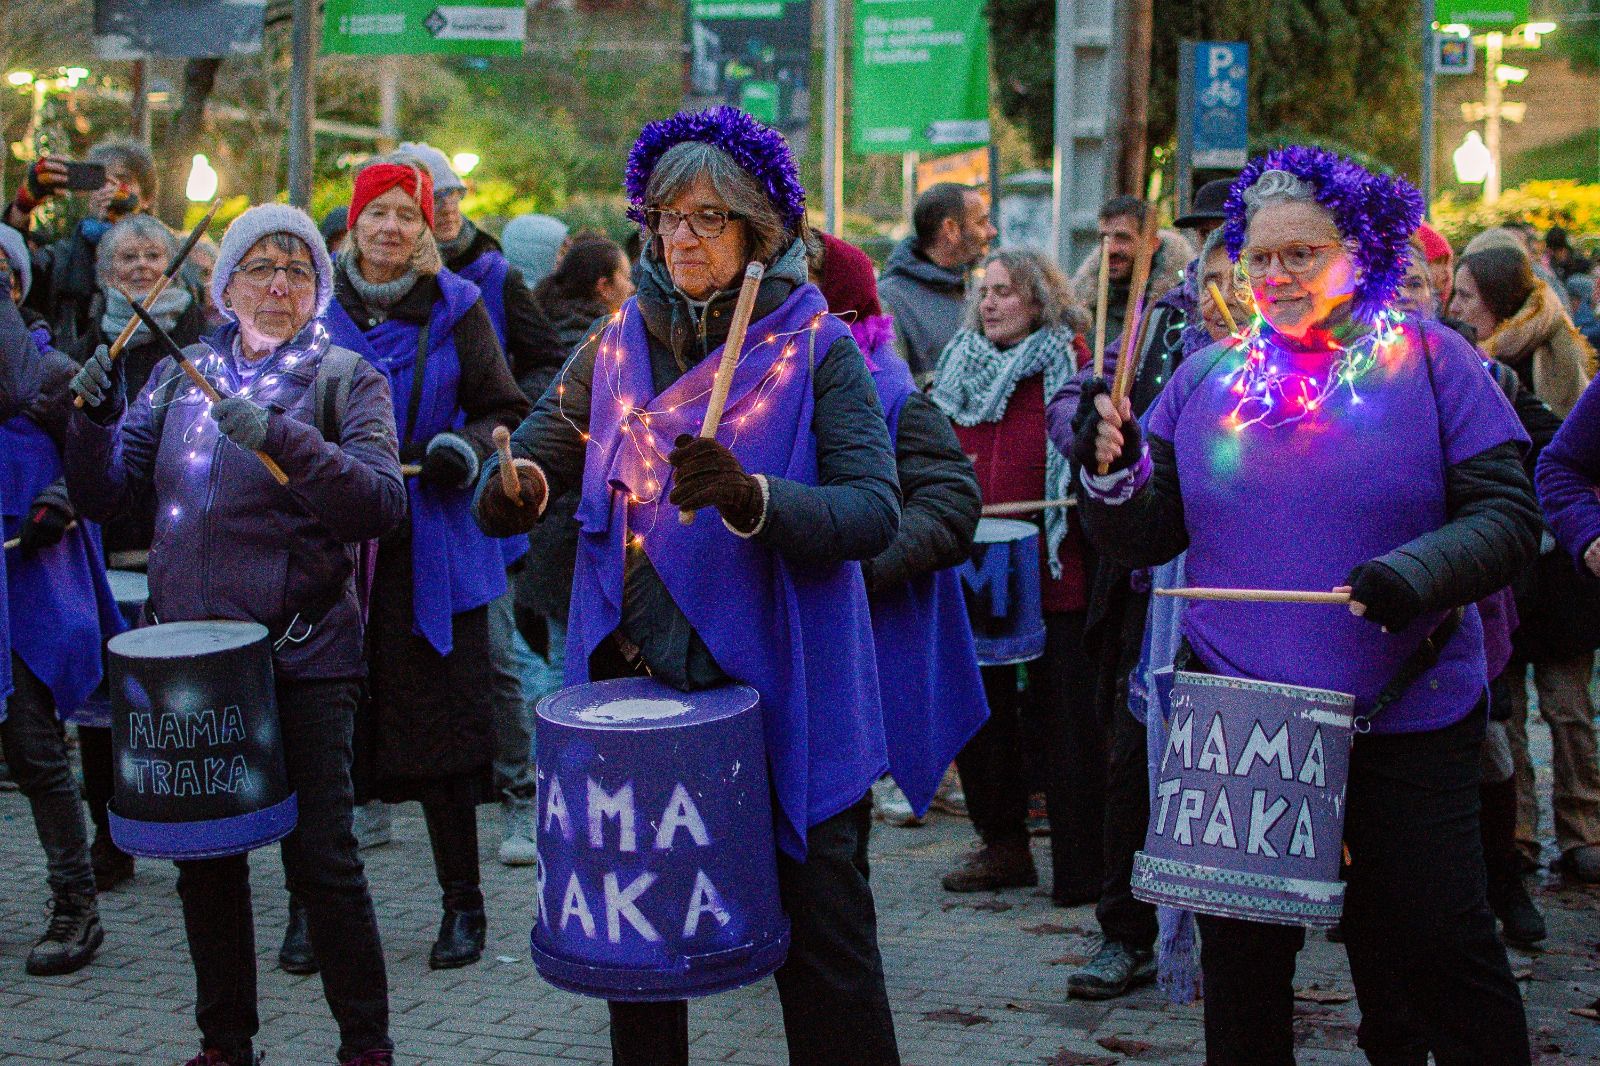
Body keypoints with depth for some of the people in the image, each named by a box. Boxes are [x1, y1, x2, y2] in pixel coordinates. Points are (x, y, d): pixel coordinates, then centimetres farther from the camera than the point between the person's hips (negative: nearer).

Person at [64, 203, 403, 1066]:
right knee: (205, 858, 11)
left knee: (321, 858, -6)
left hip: (302, 655, -4)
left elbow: (382, 502, -15)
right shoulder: (180, 377, 12)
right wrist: (96, 414, -8)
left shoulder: (344, 378, 0)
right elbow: (103, 496, 10)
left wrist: (282, 439, -26)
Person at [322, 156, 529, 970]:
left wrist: (467, 449, -14)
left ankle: (462, 903, 12)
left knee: (441, 725, 0)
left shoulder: (455, 308, 3)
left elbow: (503, 411, 6)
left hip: (430, 548, -1)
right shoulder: (317, 305, 8)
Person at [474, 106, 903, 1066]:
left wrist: (750, 499, -31)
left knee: (823, 938, 3)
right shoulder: (619, 345, 10)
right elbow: (540, 449, 5)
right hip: (636, 680, 4)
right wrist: (517, 485, -19)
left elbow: (874, 512, -15)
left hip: (782, 693, -4)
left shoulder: (818, 347, -3)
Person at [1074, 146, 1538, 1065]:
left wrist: (1420, 571, -26)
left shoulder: (1429, 360, -2)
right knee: (1240, 954, 13)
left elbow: (1508, 515, -8)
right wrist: (1113, 472, -15)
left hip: (1406, 717, -3)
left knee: (1440, 944, 2)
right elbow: (1146, 538, 6)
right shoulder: (1206, 379, 6)